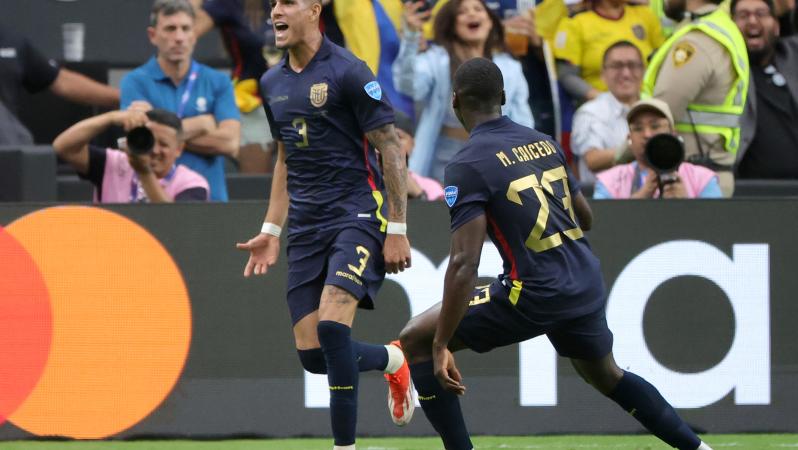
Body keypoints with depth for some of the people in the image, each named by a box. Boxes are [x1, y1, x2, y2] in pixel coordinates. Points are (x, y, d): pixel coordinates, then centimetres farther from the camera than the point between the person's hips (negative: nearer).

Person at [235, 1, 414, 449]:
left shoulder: (347, 72, -9)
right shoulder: (273, 83, 12)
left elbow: (391, 149, -9)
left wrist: (397, 230, -13)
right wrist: (272, 231, 18)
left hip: (356, 213, -7)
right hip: (306, 227, 7)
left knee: (332, 327, -24)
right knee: (312, 354, 1)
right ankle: (394, 360, 31)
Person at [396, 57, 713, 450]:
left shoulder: (467, 166, -10)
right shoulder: (544, 143, 10)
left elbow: (464, 263, -17)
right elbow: (586, 218, 20)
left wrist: (441, 346, -15)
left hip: (535, 294, -7)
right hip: (588, 285, 7)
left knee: (416, 339, 6)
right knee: (607, 376, 34)